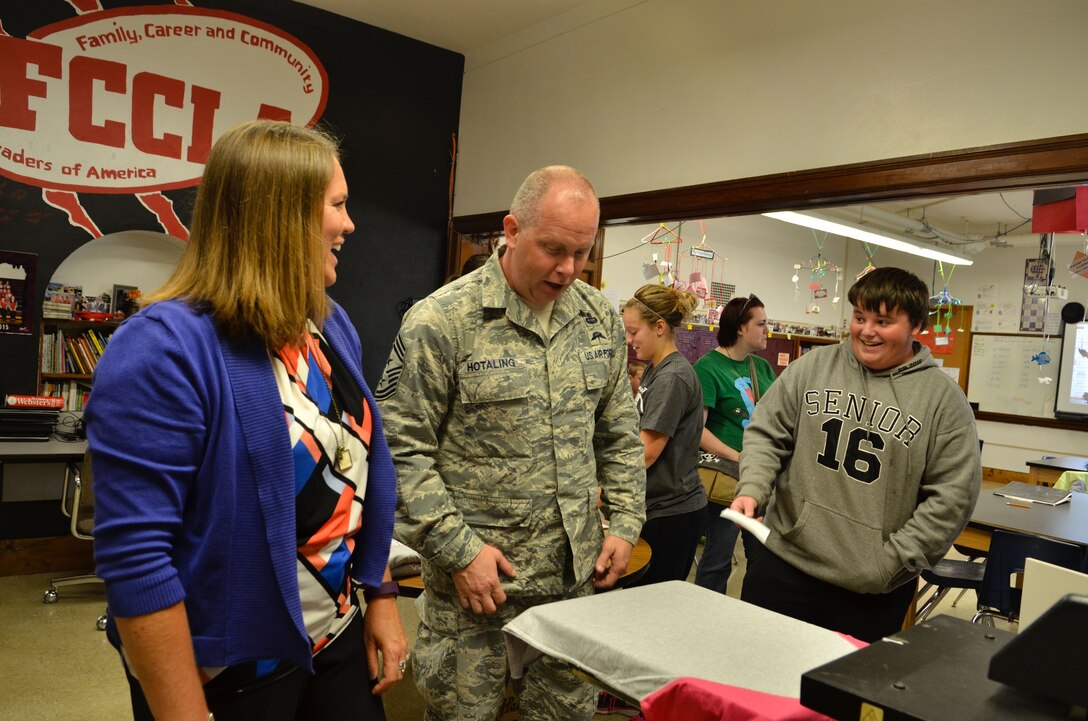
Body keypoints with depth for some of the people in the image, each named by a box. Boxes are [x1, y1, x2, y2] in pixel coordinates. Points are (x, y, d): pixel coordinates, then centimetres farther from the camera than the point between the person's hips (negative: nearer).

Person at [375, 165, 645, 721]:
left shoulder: (601, 319, 4)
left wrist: (624, 523, 5)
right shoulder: (440, 321, -13)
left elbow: (619, 433, 12)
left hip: (577, 574, 5)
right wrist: (457, 549, -15)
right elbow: (403, 449, -12)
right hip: (475, 574, -4)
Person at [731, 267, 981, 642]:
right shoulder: (812, 367, 3)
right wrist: (752, 488, -13)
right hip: (783, 563, 2)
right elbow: (766, 434, 5)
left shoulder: (944, 399, -3)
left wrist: (892, 562, -9)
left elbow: (952, 496, -4)